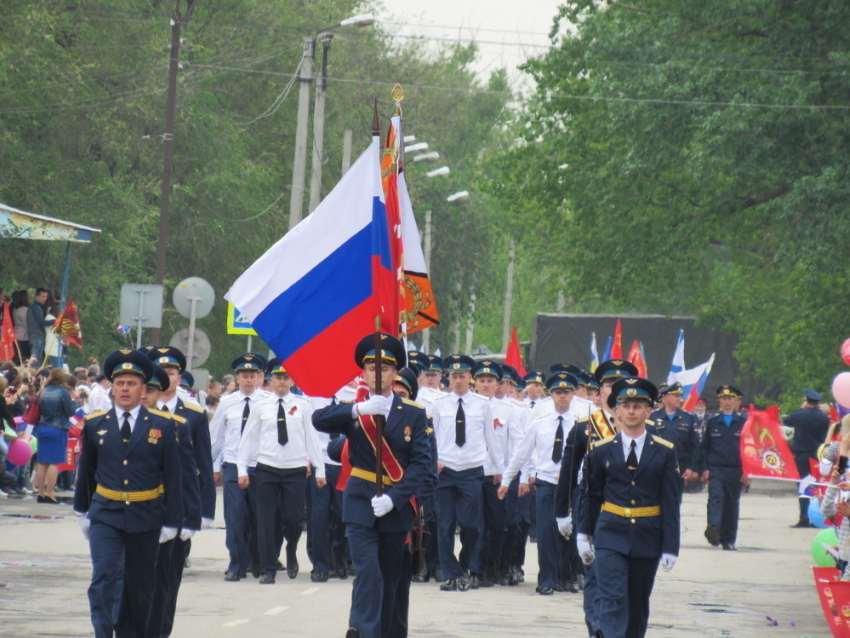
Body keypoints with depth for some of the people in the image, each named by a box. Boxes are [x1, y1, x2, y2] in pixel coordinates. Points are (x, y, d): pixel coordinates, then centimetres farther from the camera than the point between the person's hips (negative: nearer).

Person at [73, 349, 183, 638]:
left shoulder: (162, 426, 0)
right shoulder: (95, 425, 3)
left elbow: (173, 476, 1)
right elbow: (85, 471, 15)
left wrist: (171, 521, -2)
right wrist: (82, 511, 19)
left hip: (146, 517, 0)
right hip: (105, 514, 0)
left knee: (140, 586, 8)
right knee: (104, 580, -13)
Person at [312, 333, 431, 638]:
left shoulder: (413, 413, 3)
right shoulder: (352, 410, 2)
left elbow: (421, 462, -3)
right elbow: (319, 419, -17)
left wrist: (393, 498, -16)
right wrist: (360, 409, -32)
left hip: (396, 508, 2)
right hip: (360, 507, -2)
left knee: (390, 580, 9)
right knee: (368, 574, -15)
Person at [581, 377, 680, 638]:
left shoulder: (665, 452, 2)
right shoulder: (602, 450, 3)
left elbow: (671, 503, 0)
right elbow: (591, 497, 10)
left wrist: (670, 547, -5)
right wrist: (585, 536, 9)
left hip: (647, 539, 1)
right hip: (610, 538, -1)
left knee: (638, 604, 11)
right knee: (612, 601, -13)